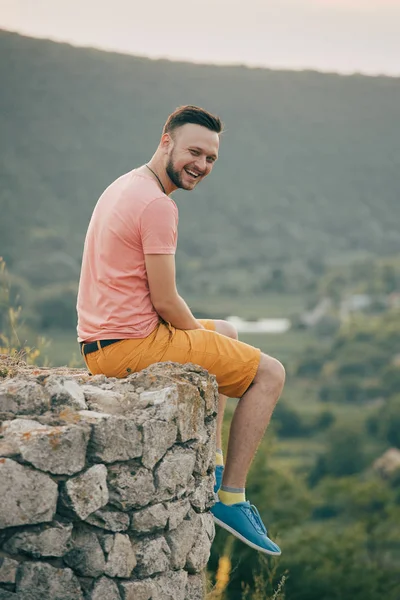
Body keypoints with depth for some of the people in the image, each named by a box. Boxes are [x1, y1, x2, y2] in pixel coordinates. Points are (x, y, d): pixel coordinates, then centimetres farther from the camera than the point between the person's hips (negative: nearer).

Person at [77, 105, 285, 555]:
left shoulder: (123, 188, 15)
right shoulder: (158, 205, -18)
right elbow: (165, 302, -19)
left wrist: (212, 335, 16)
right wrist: (199, 332, 1)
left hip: (99, 344, 10)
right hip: (132, 346, -10)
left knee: (226, 333, 33)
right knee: (269, 374, 1)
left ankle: (211, 465, 31)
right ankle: (230, 498, 3)